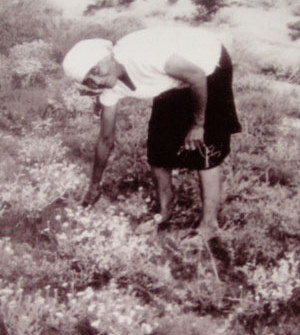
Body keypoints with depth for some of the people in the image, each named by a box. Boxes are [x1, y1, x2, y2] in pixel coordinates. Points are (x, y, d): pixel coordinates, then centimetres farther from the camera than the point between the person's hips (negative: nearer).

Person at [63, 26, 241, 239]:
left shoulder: (140, 53, -38)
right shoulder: (111, 88, -13)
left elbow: (197, 75, -30)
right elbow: (106, 140, -1)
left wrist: (198, 124, -19)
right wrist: (95, 186, 7)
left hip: (210, 65, -7)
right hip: (176, 85, 7)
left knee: (205, 149, -9)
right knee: (158, 146, 5)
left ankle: (209, 225, -1)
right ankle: (165, 213, 21)